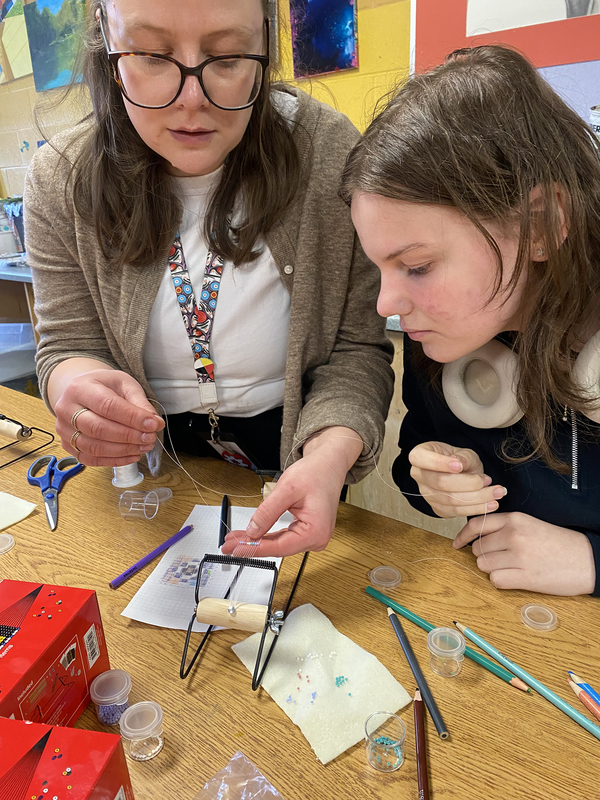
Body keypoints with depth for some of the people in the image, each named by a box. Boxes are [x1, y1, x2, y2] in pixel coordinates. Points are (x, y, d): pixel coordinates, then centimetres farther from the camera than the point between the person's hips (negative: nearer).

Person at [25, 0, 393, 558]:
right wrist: (78, 386, -34)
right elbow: (69, 344, -9)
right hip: (153, 455, 3)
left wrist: (331, 456, -38)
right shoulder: (60, 181, -15)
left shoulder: (331, 155, -23)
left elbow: (358, 347, -19)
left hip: (292, 449, -1)